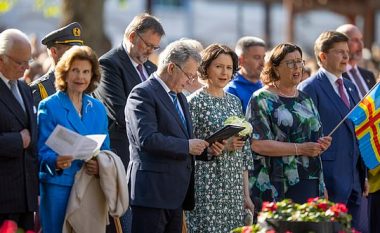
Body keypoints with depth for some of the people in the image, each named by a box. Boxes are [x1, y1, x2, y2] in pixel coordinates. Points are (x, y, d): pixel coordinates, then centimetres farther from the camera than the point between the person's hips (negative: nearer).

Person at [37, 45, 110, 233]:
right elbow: (42, 151, -5)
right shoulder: (49, 106, -1)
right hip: (58, 186, -4)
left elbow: (105, 149, 15)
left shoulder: (98, 109, 13)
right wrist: (56, 162, -28)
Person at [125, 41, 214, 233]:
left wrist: (205, 148, 7)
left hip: (176, 195, 9)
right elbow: (147, 138, -20)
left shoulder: (179, 98, 21)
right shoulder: (143, 94, -9)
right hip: (152, 192, -9)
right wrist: (187, 146, -16)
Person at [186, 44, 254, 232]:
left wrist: (246, 194, 12)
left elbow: (244, 152, 15)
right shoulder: (195, 102, -4)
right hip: (206, 187, -6)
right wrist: (222, 146, -18)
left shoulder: (234, 101, 14)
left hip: (235, 191, 6)